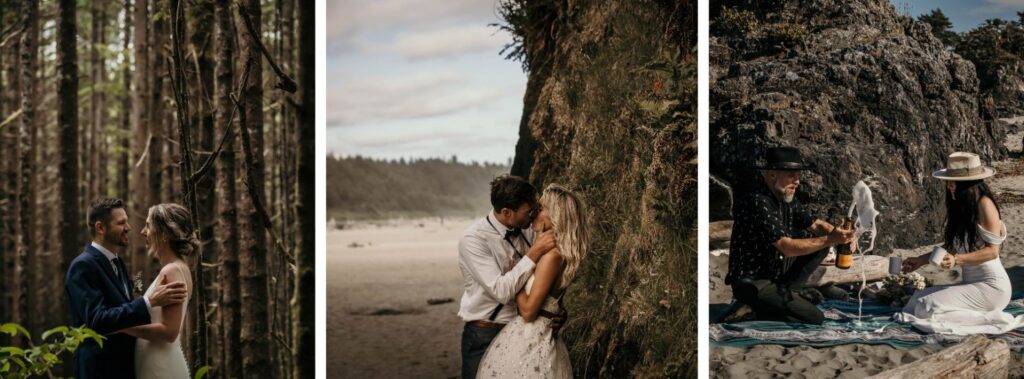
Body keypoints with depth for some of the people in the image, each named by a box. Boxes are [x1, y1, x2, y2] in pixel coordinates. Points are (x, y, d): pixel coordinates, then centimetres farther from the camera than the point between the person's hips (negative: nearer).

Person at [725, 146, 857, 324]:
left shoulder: (785, 198, 5)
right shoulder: (757, 202, -25)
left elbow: (815, 225, 7)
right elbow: (787, 248, -28)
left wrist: (839, 234, -14)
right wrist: (829, 240, -29)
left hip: (777, 273, 10)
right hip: (752, 284, -10)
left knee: (820, 238, 5)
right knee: (814, 318, -17)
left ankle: (787, 290, 4)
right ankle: (764, 309, 1)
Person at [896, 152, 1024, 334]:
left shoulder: (984, 204, -15)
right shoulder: (960, 206, 10)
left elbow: (992, 251, -17)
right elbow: (951, 246, 18)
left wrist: (957, 260, -29)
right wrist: (920, 260, 14)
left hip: (991, 287, -9)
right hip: (971, 284, 9)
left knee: (928, 306, -17)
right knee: (920, 297, -1)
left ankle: (988, 319, -11)